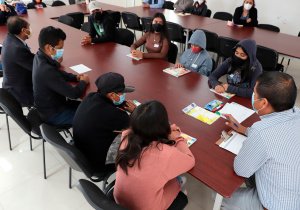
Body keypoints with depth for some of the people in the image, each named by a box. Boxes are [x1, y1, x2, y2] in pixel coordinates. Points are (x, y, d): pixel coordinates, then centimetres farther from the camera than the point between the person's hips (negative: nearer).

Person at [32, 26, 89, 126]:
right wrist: (83, 82, -9)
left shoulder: (39, 56, -7)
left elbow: (58, 73, 12)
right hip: (53, 114, -8)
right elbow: (74, 94, -29)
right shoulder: (46, 71, -35)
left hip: (49, 105, 8)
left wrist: (75, 77, -4)